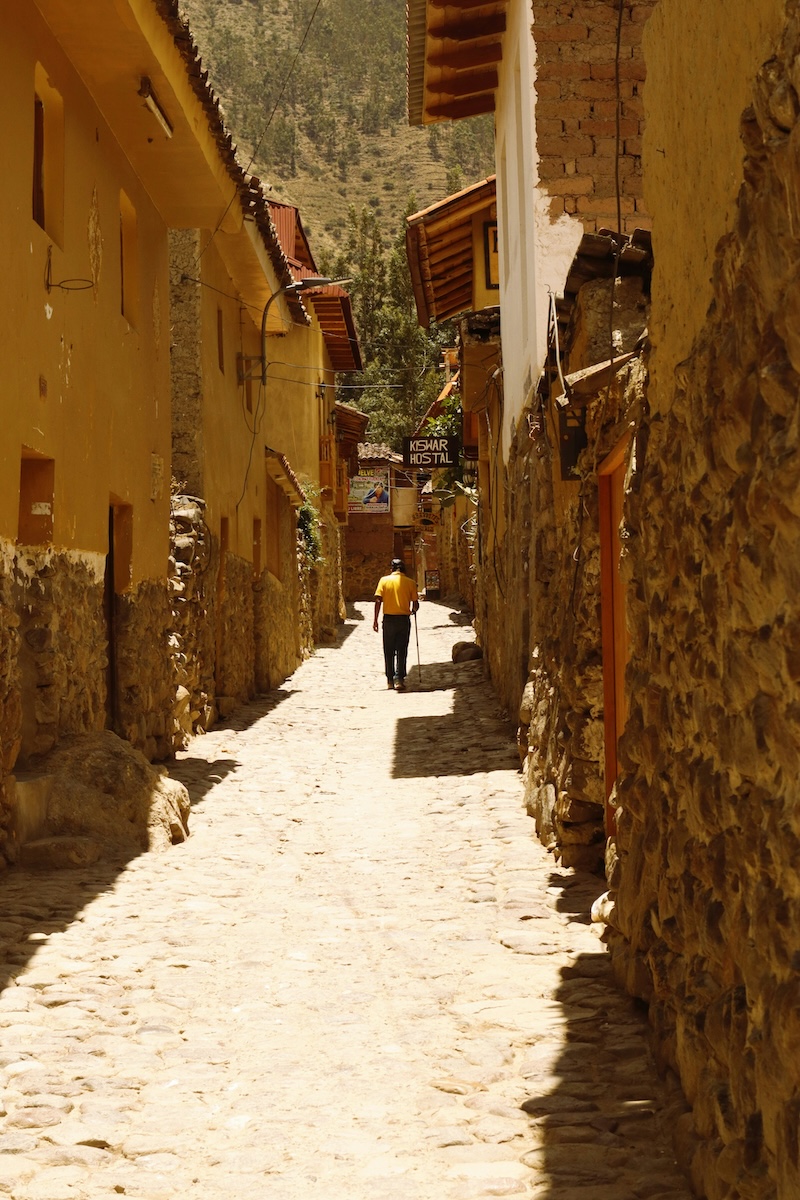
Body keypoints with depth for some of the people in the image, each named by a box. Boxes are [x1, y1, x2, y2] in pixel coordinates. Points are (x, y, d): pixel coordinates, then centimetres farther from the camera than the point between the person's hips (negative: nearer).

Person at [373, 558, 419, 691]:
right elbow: (415, 604, 0)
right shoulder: (410, 582, 2)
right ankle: (399, 679, -8)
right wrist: (413, 610, 24)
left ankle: (390, 680, 15)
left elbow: (378, 600, -6)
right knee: (401, 650, 3)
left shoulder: (384, 580, 1)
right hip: (404, 619, 0)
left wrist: (375, 620, -2)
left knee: (389, 651, 11)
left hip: (388, 619, 0)